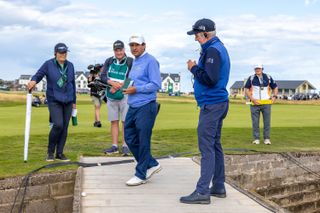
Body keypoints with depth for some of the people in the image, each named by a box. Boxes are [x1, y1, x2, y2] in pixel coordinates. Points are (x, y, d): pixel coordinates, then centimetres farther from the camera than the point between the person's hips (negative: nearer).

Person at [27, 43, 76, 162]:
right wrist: (34, 81, -31)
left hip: (68, 100, 4)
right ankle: (50, 152, 4)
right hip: (54, 100, -4)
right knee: (58, 125, -16)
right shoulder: (48, 64, -3)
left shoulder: (70, 65, 9)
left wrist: (74, 101, 17)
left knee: (65, 127, 3)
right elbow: (38, 75, -6)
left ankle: (59, 153, 14)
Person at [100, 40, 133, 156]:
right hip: (111, 96, 4)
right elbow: (103, 76, 2)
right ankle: (114, 146, 13)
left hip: (124, 95, -4)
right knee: (114, 121, 8)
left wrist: (118, 86, -17)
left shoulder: (130, 62, -5)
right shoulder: (109, 61, 8)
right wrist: (112, 83, -15)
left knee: (125, 121, -4)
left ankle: (125, 146, 1)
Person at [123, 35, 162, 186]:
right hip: (133, 107, 9)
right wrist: (126, 86, 9)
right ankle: (151, 164, 23)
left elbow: (156, 85, -16)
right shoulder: (134, 62, 18)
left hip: (145, 107, -9)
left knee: (143, 141, -2)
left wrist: (136, 89, -18)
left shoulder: (150, 61, -9)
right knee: (130, 138, 10)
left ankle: (141, 174, 9)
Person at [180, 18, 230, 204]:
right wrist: (197, 68, 8)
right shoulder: (219, 47, 18)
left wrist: (194, 68, -10)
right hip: (219, 103, 11)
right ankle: (218, 187, 21)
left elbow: (210, 79, -23)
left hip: (211, 105, -11)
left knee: (206, 147, -10)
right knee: (215, 145, 14)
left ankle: (202, 192, -9)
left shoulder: (212, 50, -14)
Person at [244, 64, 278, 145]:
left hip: (266, 103, 1)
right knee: (255, 122, 0)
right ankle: (256, 139, 8)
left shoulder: (268, 77, 10)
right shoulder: (251, 78, 5)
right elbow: (246, 90, 3)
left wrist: (274, 96, 2)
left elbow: (275, 87, 18)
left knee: (267, 121, 1)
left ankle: (267, 139, 9)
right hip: (255, 103, -1)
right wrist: (252, 99, -9)